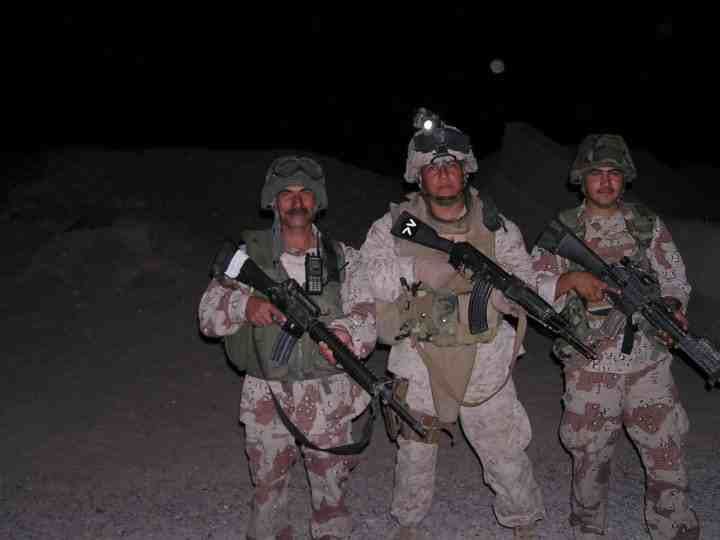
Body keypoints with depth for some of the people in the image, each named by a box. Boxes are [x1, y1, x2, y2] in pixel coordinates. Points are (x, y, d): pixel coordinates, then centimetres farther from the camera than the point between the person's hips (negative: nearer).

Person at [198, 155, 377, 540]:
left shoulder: (344, 259, 1)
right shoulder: (247, 256, 0)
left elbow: (364, 317, -6)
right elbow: (208, 315, -3)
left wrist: (344, 333, -30)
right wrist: (244, 305, -25)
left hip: (330, 399, 0)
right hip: (267, 399, 0)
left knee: (331, 492, 14)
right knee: (268, 489, 16)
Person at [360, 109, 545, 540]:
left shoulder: (497, 228, -3)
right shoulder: (394, 226, -5)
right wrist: (414, 268, -24)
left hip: (483, 362, 0)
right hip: (420, 362, 0)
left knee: (506, 455, 10)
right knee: (415, 452, 18)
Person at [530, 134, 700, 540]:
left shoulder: (649, 225, 5)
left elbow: (675, 281, 6)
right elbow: (532, 290, -3)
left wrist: (673, 307, -15)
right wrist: (572, 279, -21)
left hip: (648, 364, 1)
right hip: (590, 369, -1)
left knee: (668, 458, 5)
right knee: (590, 460, 12)